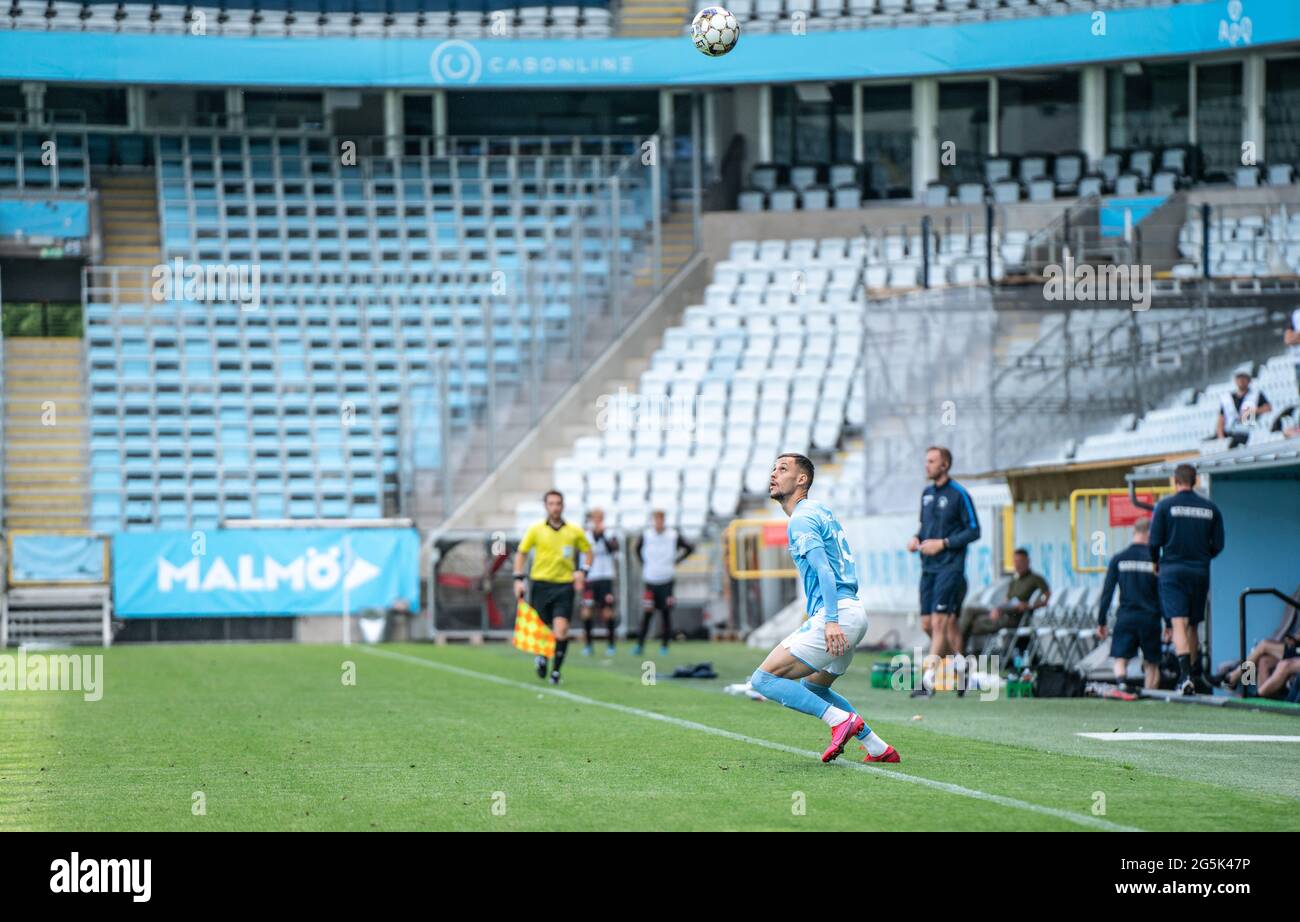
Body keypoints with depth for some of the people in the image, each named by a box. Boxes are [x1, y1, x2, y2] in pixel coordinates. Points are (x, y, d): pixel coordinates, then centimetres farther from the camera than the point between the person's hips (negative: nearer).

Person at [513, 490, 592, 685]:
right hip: (541, 583, 0)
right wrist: (518, 579, -1)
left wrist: (582, 571, -1)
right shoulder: (536, 530, 1)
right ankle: (541, 657, 35)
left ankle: (556, 671, -4)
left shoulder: (575, 532, 3)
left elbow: (588, 551, 16)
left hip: (565, 585, 0)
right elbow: (521, 553, 8)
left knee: (561, 630, -15)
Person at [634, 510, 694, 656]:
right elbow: (638, 549, 19)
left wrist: (675, 562, 3)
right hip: (650, 580, 0)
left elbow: (689, 548, 7)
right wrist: (644, 566, 11)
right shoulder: (645, 535, -1)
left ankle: (664, 645, 11)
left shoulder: (673, 536, -4)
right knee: (648, 613, -3)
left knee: (666, 613, 2)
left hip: (666, 580, 0)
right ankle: (640, 644, 2)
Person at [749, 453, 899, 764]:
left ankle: (841, 719, -15)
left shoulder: (802, 519, -9)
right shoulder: (820, 511, 21)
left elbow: (823, 569, -21)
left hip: (837, 613, -10)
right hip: (854, 613, 10)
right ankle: (879, 748, 19)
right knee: (812, 687, 25)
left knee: (763, 679, -10)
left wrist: (831, 620, -30)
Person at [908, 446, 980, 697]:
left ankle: (928, 679, -14)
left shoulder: (959, 494, -8)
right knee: (927, 624, 6)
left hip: (950, 567, -8)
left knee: (939, 622, -12)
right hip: (928, 568, 8)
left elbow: (974, 531, -8)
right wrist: (916, 538, 3)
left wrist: (943, 543, -15)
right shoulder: (927, 493, 14)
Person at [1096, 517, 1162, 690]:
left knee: (1120, 660, -1)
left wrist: (1101, 622, 9)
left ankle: (1121, 682, -31)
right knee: (1151, 664, 10)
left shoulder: (1118, 559, 3)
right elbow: (1163, 594, -3)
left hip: (1125, 617, 1)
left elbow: (1107, 592, 3)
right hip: (1150, 618, -1)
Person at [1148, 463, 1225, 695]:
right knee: (1193, 626, 16)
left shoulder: (1165, 505, -3)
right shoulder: (1211, 508, 6)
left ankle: (1186, 675, -27)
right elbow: (1218, 545, 7)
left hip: (1172, 571, -3)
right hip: (1200, 572, 3)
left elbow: (1155, 541, -4)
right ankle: (1195, 675, 22)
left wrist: (1155, 563, 15)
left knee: (1179, 623, -12)